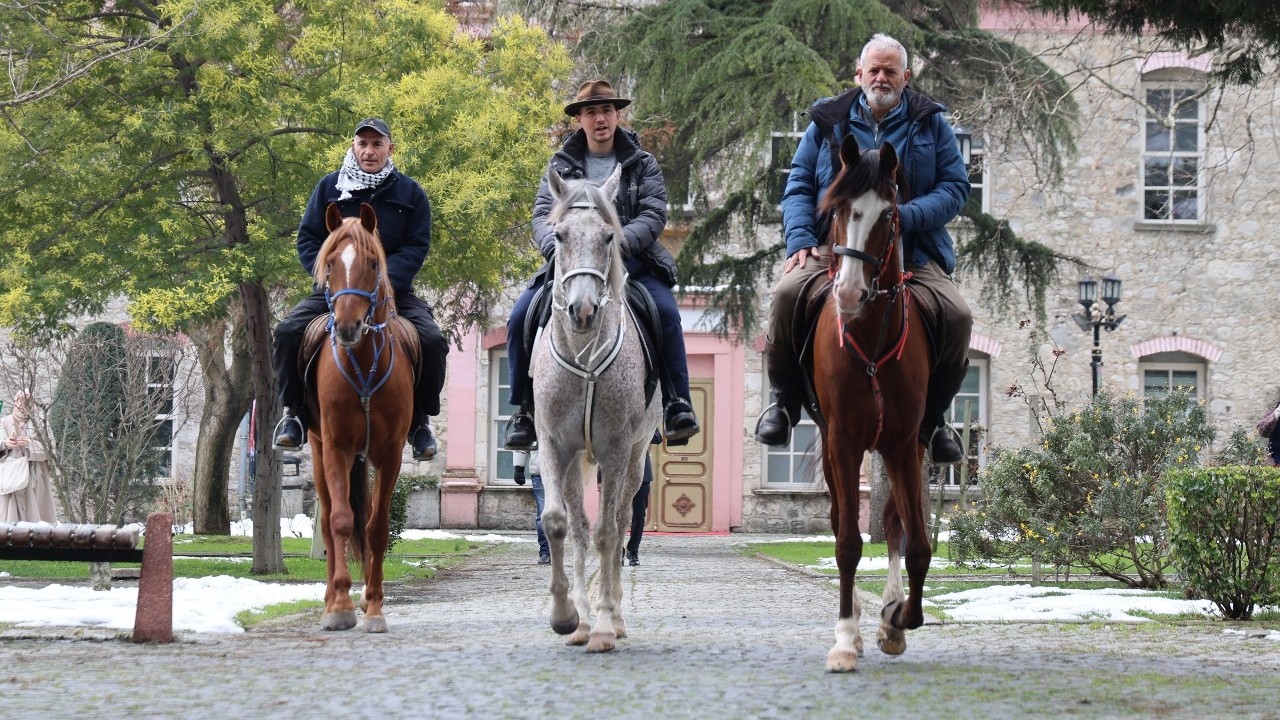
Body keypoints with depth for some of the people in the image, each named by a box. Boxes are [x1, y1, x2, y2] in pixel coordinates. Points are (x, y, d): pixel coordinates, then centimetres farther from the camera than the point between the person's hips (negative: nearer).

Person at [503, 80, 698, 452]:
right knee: (521, 316, -18)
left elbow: (654, 214, -4)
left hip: (632, 261, -1)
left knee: (666, 312, -28)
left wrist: (620, 242, -24)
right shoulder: (561, 165, 11)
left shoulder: (641, 164, 8)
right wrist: (557, 246, -23)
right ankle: (525, 409, -6)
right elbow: (542, 215, 0)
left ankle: (678, 404, -20)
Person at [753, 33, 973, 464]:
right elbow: (799, 184, 11)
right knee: (789, 294, -29)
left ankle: (931, 417, 0)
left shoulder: (930, 124, 11)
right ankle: (785, 401, -7)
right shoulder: (828, 122, 13)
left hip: (911, 254, 0)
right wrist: (800, 239, -8)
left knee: (956, 316, -24)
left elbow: (955, 187, 4)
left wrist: (907, 216, -14)